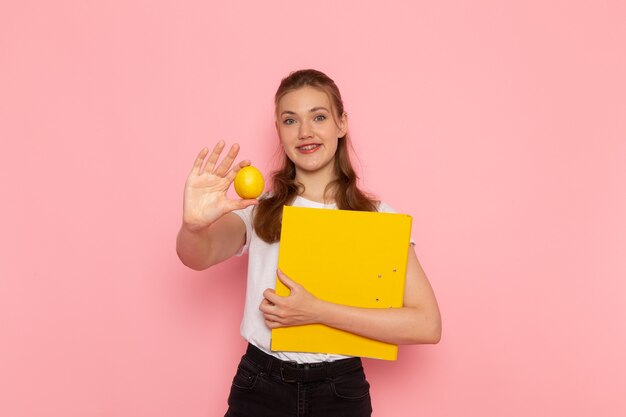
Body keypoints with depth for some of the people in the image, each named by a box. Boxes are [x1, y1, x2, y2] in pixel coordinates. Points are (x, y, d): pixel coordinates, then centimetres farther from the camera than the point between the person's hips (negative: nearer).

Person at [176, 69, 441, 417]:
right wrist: (194, 226, -41)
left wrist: (318, 312, -20)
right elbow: (199, 257, -19)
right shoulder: (258, 208, 0)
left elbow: (427, 325, -13)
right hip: (260, 388, 1)